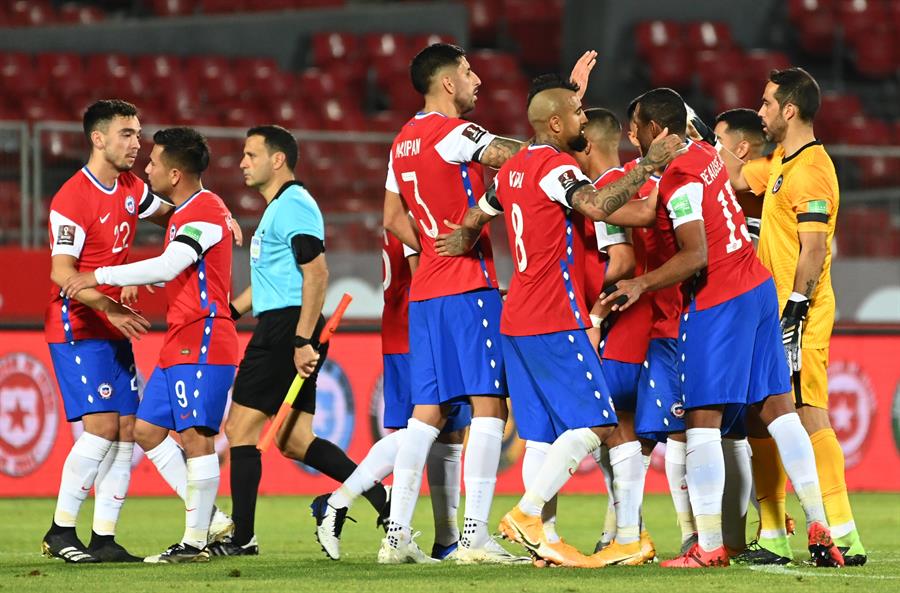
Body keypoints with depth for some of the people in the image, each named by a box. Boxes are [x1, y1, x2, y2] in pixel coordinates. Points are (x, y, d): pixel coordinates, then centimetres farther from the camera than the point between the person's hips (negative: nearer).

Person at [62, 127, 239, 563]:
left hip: (203, 343, -11)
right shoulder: (184, 212, 19)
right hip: (178, 344, 11)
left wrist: (100, 277, -17)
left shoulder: (205, 210, -14)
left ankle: (195, 541, -8)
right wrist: (136, 281, 8)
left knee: (196, 435, -11)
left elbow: (167, 266, -23)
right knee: (146, 430, 10)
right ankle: (208, 515, 13)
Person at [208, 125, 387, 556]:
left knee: (241, 428, -5)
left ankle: (241, 538, -2)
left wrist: (302, 341, -25)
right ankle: (381, 497, 1)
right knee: (293, 439, 7)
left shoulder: (292, 205, -12)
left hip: (287, 328, -10)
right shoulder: (279, 208, 21)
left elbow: (316, 274, -21)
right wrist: (227, 312, 28)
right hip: (280, 329, 10)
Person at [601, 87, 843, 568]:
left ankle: (709, 545, -8)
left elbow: (695, 256, -22)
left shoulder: (679, 178, -15)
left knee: (702, 419, -5)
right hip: (758, 288, 9)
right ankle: (819, 527, 6)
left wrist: (642, 285, -18)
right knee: (775, 407, 10)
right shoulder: (706, 154, 10)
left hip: (717, 303, -9)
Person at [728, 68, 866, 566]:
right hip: (773, 313, 10)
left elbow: (814, 251, -19)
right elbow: (733, 180, 33)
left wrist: (794, 313, -22)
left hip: (798, 317, -10)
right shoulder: (780, 164, 15)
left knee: (809, 415, -12)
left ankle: (842, 536, -12)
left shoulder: (810, 170, -14)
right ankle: (773, 537, 12)